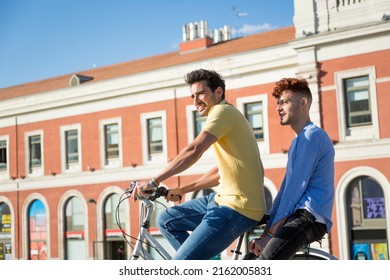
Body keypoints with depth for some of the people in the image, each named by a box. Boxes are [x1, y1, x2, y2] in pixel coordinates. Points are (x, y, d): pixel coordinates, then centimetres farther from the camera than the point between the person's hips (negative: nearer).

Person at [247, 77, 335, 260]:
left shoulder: (312, 136, -7)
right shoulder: (299, 141, 25)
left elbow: (295, 188, -14)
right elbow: (286, 189, 20)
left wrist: (271, 233, -14)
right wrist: (266, 232, 11)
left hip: (309, 217, -11)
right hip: (298, 217, 11)